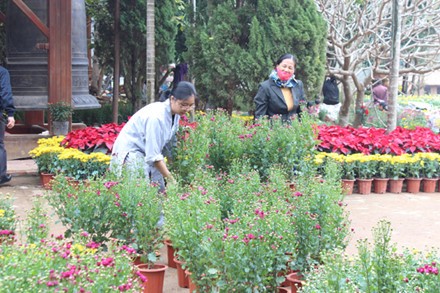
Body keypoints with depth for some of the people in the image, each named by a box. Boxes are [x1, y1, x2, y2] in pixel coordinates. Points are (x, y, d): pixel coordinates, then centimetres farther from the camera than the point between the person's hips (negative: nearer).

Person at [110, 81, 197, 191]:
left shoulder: (175, 114, -4)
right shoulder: (156, 116, -30)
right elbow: (153, 156, -29)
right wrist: (171, 179, -29)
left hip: (148, 152, 9)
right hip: (129, 152, -8)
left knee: (160, 190, 1)